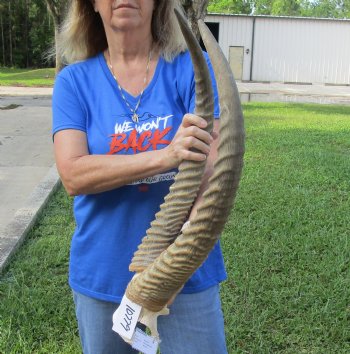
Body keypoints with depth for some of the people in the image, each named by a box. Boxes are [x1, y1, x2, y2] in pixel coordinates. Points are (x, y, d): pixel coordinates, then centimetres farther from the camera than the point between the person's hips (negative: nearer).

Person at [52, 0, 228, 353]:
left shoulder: (192, 67, -6)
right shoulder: (74, 80, -3)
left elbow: (211, 165, -15)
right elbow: (72, 175, -15)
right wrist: (165, 156, -29)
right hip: (102, 275, 2)